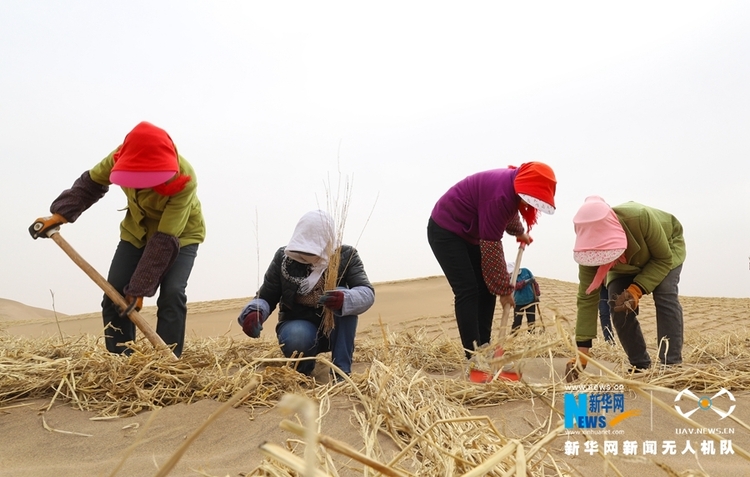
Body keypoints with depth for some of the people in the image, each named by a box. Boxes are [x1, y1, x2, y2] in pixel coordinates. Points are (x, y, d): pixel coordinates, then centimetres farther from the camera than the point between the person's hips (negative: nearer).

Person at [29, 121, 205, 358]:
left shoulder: (185, 182, -38)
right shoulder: (123, 157, -24)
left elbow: (164, 240, -35)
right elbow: (92, 182, -3)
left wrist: (140, 287, -34)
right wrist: (60, 214, -16)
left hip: (180, 235, -4)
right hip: (137, 231, 5)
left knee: (172, 294, -24)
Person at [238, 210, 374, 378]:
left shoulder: (346, 256, -13)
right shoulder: (283, 257, -10)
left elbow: (367, 293, -25)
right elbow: (266, 297, -9)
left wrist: (345, 299, -48)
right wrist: (254, 313, -34)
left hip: (334, 330, 1)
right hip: (298, 326, 0)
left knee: (346, 300, -30)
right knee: (297, 337, -36)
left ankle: (341, 371, -22)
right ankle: (303, 369, -1)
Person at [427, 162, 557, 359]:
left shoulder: (513, 186, -2)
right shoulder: (499, 194, -31)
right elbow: (492, 247, -27)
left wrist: (520, 232, 31)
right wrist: (504, 288, -20)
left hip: (470, 233, 10)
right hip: (445, 230, -10)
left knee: (485, 290, 5)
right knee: (467, 292, -16)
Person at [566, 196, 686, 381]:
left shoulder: (641, 218, -45)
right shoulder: (590, 247, -35)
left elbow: (664, 259, -28)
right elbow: (587, 299, -32)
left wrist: (637, 289, -42)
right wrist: (582, 352, -35)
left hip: (668, 245, -2)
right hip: (625, 265, 2)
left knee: (665, 296, -26)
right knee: (618, 309, -14)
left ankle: (672, 365, -17)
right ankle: (641, 367, 2)